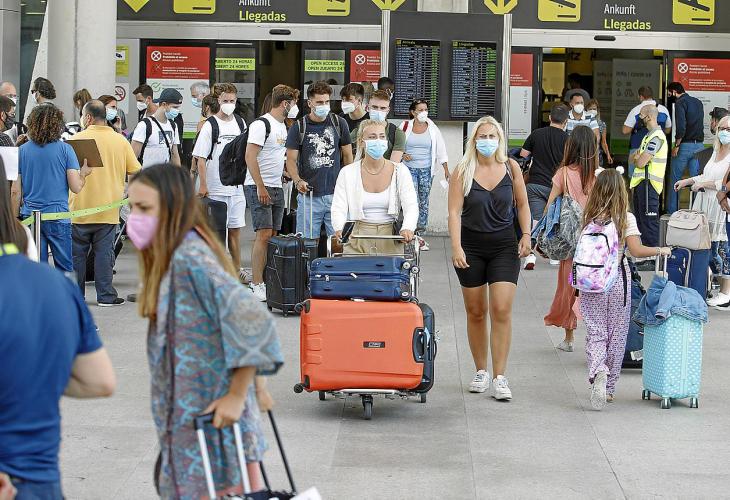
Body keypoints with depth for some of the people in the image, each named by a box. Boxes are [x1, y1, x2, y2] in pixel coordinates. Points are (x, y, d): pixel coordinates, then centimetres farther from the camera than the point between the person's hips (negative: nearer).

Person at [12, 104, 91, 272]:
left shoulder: (22, 150, 3)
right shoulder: (64, 149, -6)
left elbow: (16, 190, 4)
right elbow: (76, 187, -8)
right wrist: (84, 173, 12)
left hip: (29, 215, 3)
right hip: (58, 214, -3)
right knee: (65, 268, 5)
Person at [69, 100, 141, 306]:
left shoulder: (77, 139, -7)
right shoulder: (120, 140, 2)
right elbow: (136, 171, 5)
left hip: (81, 209, -2)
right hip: (108, 208, 2)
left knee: (77, 253, 9)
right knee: (104, 252, 6)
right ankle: (105, 295, 4)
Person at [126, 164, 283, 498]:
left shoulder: (189, 258, -19)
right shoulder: (172, 258, 9)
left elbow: (252, 322, -28)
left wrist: (236, 396, -22)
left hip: (211, 419, -9)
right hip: (189, 419, 9)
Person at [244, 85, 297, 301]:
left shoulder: (282, 126, 16)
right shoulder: (261, 124, -12)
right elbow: (250, 157, -18)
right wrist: (260, 186, -21)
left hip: (276, 188, 9)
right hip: (259, 188, -9)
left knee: (272, 236, 8)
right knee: (264, 235, -13)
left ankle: (267, 280, 13)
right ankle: (257, 285, -12)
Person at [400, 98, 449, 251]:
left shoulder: (432, 129, 5)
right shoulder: (405, 127, 2)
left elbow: (441, 150, 6)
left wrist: (446, 170, 1)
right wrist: (402, 155, -7)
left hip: (426, 170, 2)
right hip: (409, 169, -2)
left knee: (424, 203, 4)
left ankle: (420, 233, 12)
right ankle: (417, 236, -9)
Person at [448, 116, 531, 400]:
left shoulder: (511, 168, 1)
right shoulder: (463, 171, -5)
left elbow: (522, 204, 13)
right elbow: (454, 212, -9)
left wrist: (526, 235, 2)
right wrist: (456, 248, -17)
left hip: (504, 246, 0)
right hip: (471, 246, 0)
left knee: (501, 311, -10)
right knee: (476, 313, 8)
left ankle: (499, 378, -7)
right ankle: (481, 372, 22)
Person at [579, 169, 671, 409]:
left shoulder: (588, 217, 0)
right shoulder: (625, 218, -8)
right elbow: (636, 250, -15)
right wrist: (661, 250, -1)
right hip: (618, 280, -1)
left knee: (595, 333, 2)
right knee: (616, 335, 11)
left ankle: (597, 371, -26)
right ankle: (609, 387, 18)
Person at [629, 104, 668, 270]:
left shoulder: (657, 137, -16)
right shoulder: (650, 135, 18)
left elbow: (640, 163, -20)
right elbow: (634, 158, 21)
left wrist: (637, 158, 1)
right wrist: (638, 157, 0)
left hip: (648, 184, -11)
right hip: (641, 182, 11)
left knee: (649, 222, -8)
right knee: (641, 221, 15)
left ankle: (654, 260, -6)